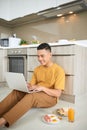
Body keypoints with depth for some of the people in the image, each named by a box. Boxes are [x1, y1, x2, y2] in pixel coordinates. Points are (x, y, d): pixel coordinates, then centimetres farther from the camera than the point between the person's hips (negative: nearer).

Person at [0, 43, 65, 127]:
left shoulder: (59, 70, -10)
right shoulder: (37, 69, 9)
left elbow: (58, 93, -14)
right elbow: (31, 85, 6)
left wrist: (42, 88, -27)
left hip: (51, 97, -5)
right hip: (36, 94, 6)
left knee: (30, 97, -37)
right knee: (16, 92, -22)